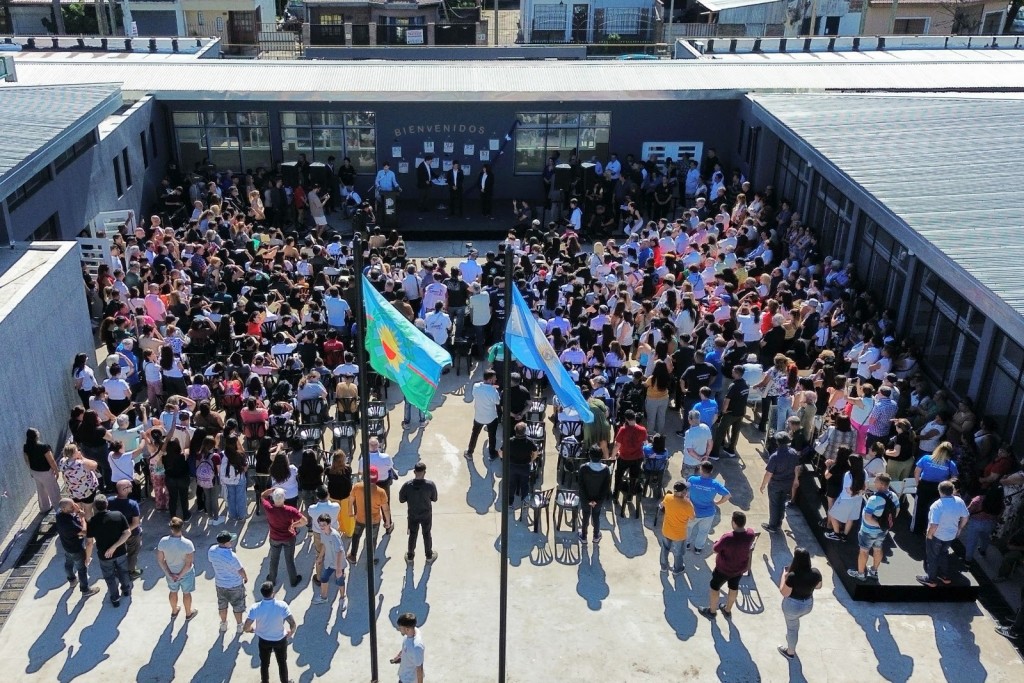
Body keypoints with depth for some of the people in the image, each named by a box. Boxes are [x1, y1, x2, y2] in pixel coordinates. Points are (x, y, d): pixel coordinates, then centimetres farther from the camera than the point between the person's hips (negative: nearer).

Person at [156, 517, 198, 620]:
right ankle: (188, 613, 45)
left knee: (173, 591, 29)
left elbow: (160, 560, -14)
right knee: (186, 593, 23)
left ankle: (174, 611, 53)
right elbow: (189, 564, -27)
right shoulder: (187, 544, -33)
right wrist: (180, 575, -13)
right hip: (186, 573, -3)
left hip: (170, 572, 3)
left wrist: (169, 574, -7)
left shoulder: (163, 541, -24)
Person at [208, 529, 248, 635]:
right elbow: (241, 571, -22)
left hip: (220, 584, 5)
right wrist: (246, 578, 0)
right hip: (235, 585, -5)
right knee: (238, 607, 19)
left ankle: (223, 625, 47)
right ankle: (239, 627, 37)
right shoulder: (231, 556, -36)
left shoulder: (211, 550, -19)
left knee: (222, 605, 28)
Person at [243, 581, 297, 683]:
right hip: (280, 640, -1)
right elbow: (293, 624, -28)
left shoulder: (255, 608, -25)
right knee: (282, 663, 25)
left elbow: (245, 628, -22)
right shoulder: (282, 605, -28)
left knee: (264, 663, 27)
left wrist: (252, 629, 2)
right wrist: (290, 632, -4)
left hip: (263, 640, 1)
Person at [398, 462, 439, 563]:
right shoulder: (430, 485, -24)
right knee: (427, 534, 22)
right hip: (426, 515, 0)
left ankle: (410, 555, 39)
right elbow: (434, 499, -9)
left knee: (412, 535, 22)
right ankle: (429, 555, 39)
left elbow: (401, 500, -11)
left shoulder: (407, 485, -24)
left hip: (412, 515, 0)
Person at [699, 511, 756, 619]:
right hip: (741, 568, 5)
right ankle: (728, 610, 50)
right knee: (734, 588, 28)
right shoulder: (750, 534, -22)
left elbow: (715, 549, -22)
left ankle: (712, 611, 41)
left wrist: (717, 542, -3)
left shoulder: (728, 537, -38)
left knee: (715, 588, 21)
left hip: (724, 569, -5)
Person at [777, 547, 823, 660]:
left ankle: (790, 652, 41)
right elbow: (818, 586, 2)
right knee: (794, 621, 35)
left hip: (792, 606, -5)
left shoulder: (792, 576, -35)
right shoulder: (816, 573, -19)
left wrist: (784, 575, -14)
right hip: (808, 605, 5)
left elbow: (784, 593, -22)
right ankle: (791, 637, 58)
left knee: (791, 627, 20)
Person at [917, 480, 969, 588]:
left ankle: (931, 579, 30)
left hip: (936, 536, -6)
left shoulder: (937, 505, -32)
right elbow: (965, 517, 2)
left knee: (932, 557, 15)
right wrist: (959, 528, 16)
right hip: (951, 535, 6)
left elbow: (934, 525, -33)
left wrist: (929, 534, -15)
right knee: (944, 554, 29)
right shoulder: (959, 501, -12)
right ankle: (945, 576, 41)